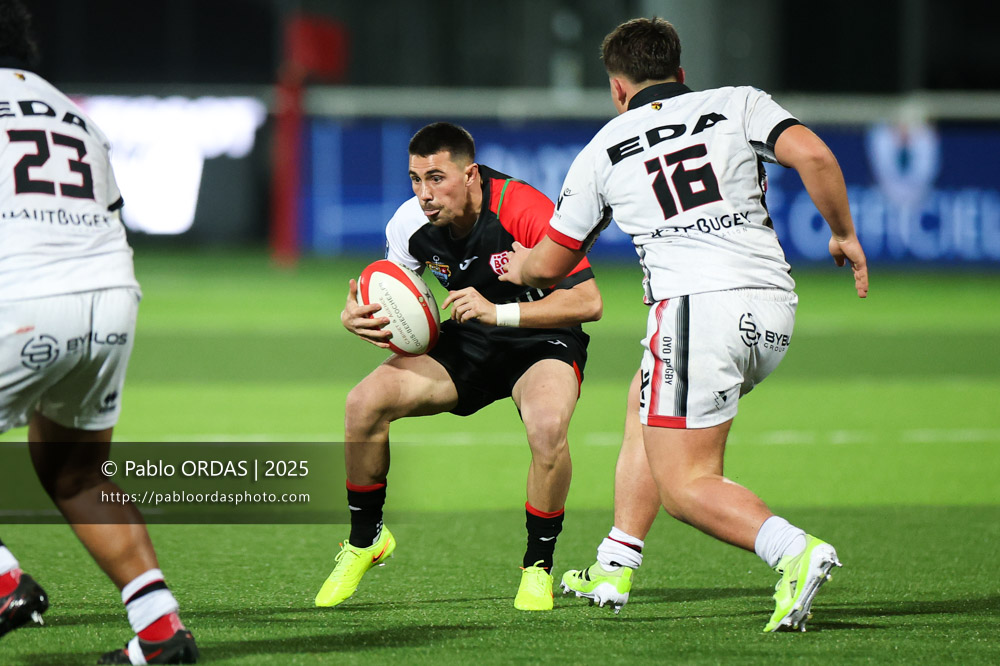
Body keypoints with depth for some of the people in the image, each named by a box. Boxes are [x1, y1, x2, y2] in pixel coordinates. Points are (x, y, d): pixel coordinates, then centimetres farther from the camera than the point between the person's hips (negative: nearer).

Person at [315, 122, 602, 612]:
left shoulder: (524, 212, -28)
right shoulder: (411, 223, -12)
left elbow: (588, 300, -29)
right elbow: (388, 302, 5)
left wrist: (499, 312, -38)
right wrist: (355, 317, -20)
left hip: (543, 341, -5)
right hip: (468, 345, 5)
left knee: (547, 425, -37)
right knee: (364, 402, -15)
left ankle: (538, 567, -13)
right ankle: (364, 539, 9)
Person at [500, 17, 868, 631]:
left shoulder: (605, 149, 13)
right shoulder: (738, 104, 13)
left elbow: (550, 264, 22)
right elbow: (813, 155, -6)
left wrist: (516, 268, 45)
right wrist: (844, 235, 8)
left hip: (698, 305, -5)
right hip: (774, 309, 5)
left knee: (684, 486, -1)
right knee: (647, 401, 29)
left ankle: (796, 552, -28)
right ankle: (616, 568, 30)